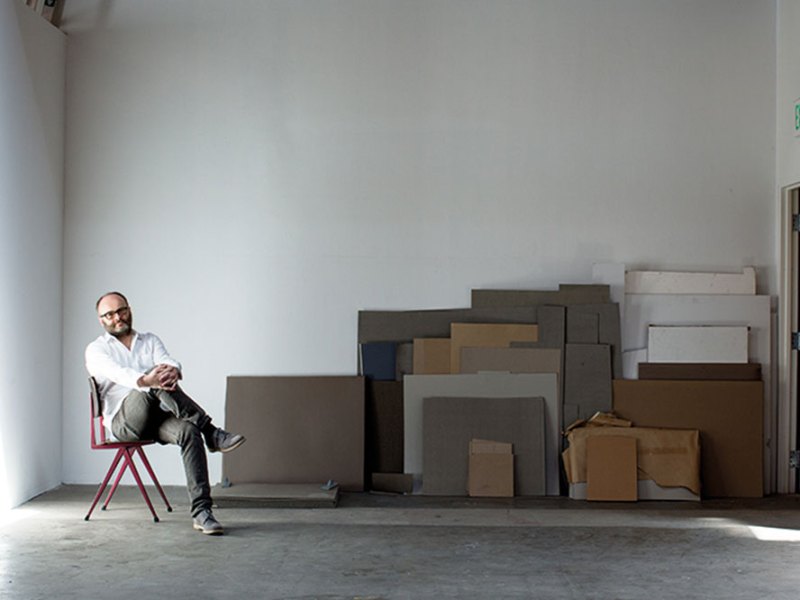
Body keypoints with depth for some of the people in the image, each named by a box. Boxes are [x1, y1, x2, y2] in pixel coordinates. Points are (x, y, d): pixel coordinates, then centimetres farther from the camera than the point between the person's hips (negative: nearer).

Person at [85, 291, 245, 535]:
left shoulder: (150, 341, 21)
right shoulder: (96, 350, 9)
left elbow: (170, 362, -2)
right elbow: (117, 373, -16)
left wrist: (173, 371, -30)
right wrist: (145, 380, -38)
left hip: (156, 417, 3)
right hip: (123, 421, -3)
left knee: (189, 431, -30)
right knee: (156, 385, -33)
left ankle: (201, 511, -35)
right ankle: (211, 433, -29)